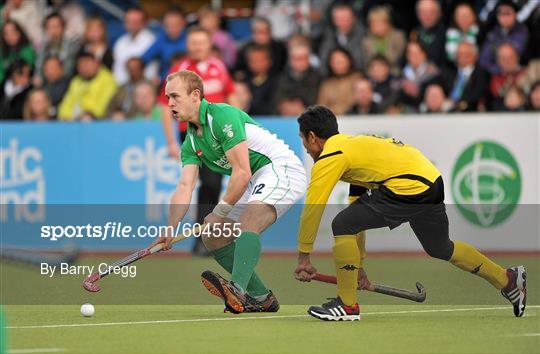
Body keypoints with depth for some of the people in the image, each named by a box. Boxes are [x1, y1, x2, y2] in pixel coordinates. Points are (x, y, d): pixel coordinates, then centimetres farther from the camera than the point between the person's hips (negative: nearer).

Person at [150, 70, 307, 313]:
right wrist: (170, 230, -17)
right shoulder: (191, 143, 9)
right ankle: (260, 298, 10)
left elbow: (242, 172, -23)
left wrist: (220, 212, -17)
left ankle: (238, 288, -53)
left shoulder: (223, 116, -18)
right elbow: (185, 186, -2)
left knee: (247, 221, -33)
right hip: (257, 183, 10)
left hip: (282, 168, -10)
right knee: (213, 236, 6)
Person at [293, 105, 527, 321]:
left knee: (341, 226, -6)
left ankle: (347, 305, -2)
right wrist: (358, 265, 33)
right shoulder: (354, 144, 28)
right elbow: (359, 216, 32)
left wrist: (303, 258, 3)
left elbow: (312, 209, -5)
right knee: (440, 248, 29)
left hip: (407, 188, -10)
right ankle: (508, 280, 40)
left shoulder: (329, 158, 0)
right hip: (433, 181, 10)